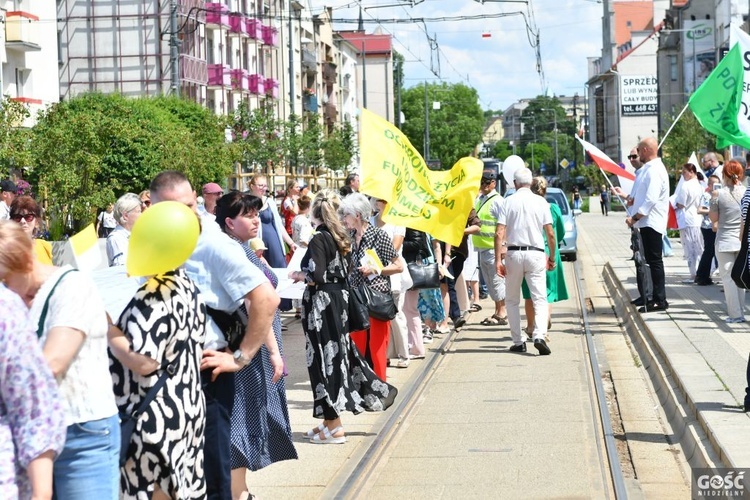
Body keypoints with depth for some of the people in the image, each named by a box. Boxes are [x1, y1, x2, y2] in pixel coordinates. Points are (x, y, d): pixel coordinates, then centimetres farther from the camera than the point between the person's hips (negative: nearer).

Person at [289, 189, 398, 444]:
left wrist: (299, 275, -3)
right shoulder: (341, 236, 7)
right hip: (340, 299, 7)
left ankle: (333, 427, 3)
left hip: (321, 302, -7)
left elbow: (316, 276, -21)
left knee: (324, 357, -1)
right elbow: (349, 267, 14)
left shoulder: (319, 238, -16)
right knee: (340, 351, 17)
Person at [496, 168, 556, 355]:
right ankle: (539, 335, -21)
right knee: (540, 298, -1)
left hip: (513, 253, 0)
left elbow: (499, 233, -7)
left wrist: (498, 259, -6)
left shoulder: (508, 202, 0)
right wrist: (552, 257, 13)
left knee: (513, 300, 13)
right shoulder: (540, 202, 3)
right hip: (535, 254, 0)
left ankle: (518, 341, 12)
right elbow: (550, 234, 2)